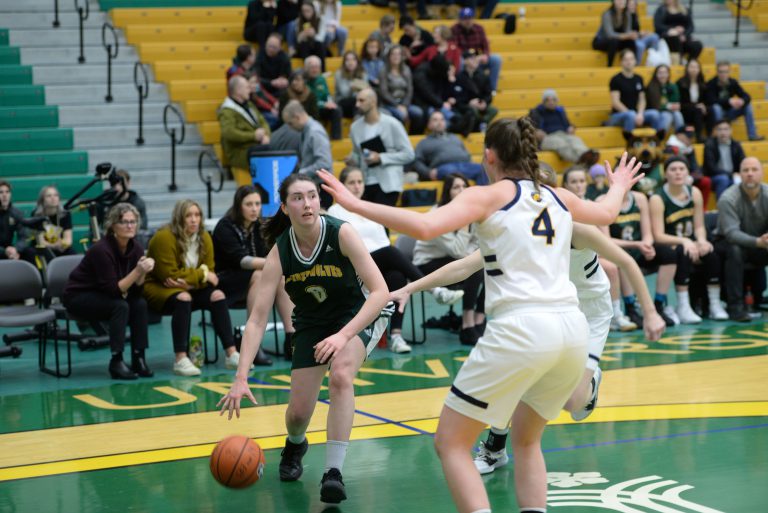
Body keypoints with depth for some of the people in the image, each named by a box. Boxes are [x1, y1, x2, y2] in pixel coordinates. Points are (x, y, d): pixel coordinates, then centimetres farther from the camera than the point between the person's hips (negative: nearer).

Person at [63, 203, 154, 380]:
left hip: (102, 296, 6)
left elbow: (135, 290, -6)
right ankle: (116, 361, -25)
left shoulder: (136, 248, -8)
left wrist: (143, 272, -24)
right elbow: (113, 290, -28)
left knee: (140, 304, -18)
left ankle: (138, 358, -13)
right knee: (120, 306, -29)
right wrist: (137, 271, -35)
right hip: (78, 297, -6)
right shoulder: (101, 249, -28)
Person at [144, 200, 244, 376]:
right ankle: (180, 360, -40)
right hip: (158, 288, -6)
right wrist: (202, 275, -16)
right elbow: (169, 274, -20)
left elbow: (209, 271, 1)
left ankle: (231, 354, -17)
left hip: (189, 288, 6)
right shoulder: (164, 237, -20)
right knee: (183, 299, -36)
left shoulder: (204, 238, 1)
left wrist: (188, 281, -20)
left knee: (217, 295, -17)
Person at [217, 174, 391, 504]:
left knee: (340, 375, -33)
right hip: (311, 323, 3)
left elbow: (380, 292, -25)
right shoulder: (280, 252, -20)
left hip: (358, 314, -3)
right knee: (298, 412, 0)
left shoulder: (341, 233, -26)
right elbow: (257, 319, -21)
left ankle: (334, 473, -29)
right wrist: (241, 377, -31)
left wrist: (344, 335, -36)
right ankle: (295, 446, 39)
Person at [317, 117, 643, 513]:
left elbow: (423, 227, -14)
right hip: (572, 329, 7)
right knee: (526, 440, 27)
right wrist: (620, 187, 62)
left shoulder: (487, 196, 2)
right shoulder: (557, 198, 19)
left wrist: (355, 204, -7)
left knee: (450, 443, 5)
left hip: (521, 329, -6)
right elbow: (607, 213, 41)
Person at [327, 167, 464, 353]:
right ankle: (435, 290, -37)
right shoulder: (335, 211, 9)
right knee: (389, 252, -33)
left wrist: (393, 260, -3)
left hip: (382, 268, 4)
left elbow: (384, 241, 18)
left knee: (397, 275, -32)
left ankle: (396, 334, -39)